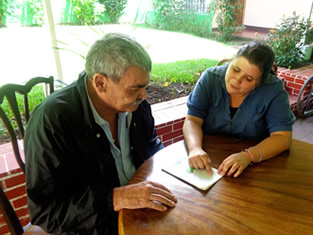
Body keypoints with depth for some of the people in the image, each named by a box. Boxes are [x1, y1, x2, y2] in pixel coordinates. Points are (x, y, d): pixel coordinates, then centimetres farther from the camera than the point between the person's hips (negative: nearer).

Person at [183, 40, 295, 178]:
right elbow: (192, 121, -11)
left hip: (252, 168, 0)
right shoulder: (210, 78, -9)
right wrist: (195, 149, -31)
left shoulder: (274, 90, -12)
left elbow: (283, 138, -15)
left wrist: (248, 156, -33)